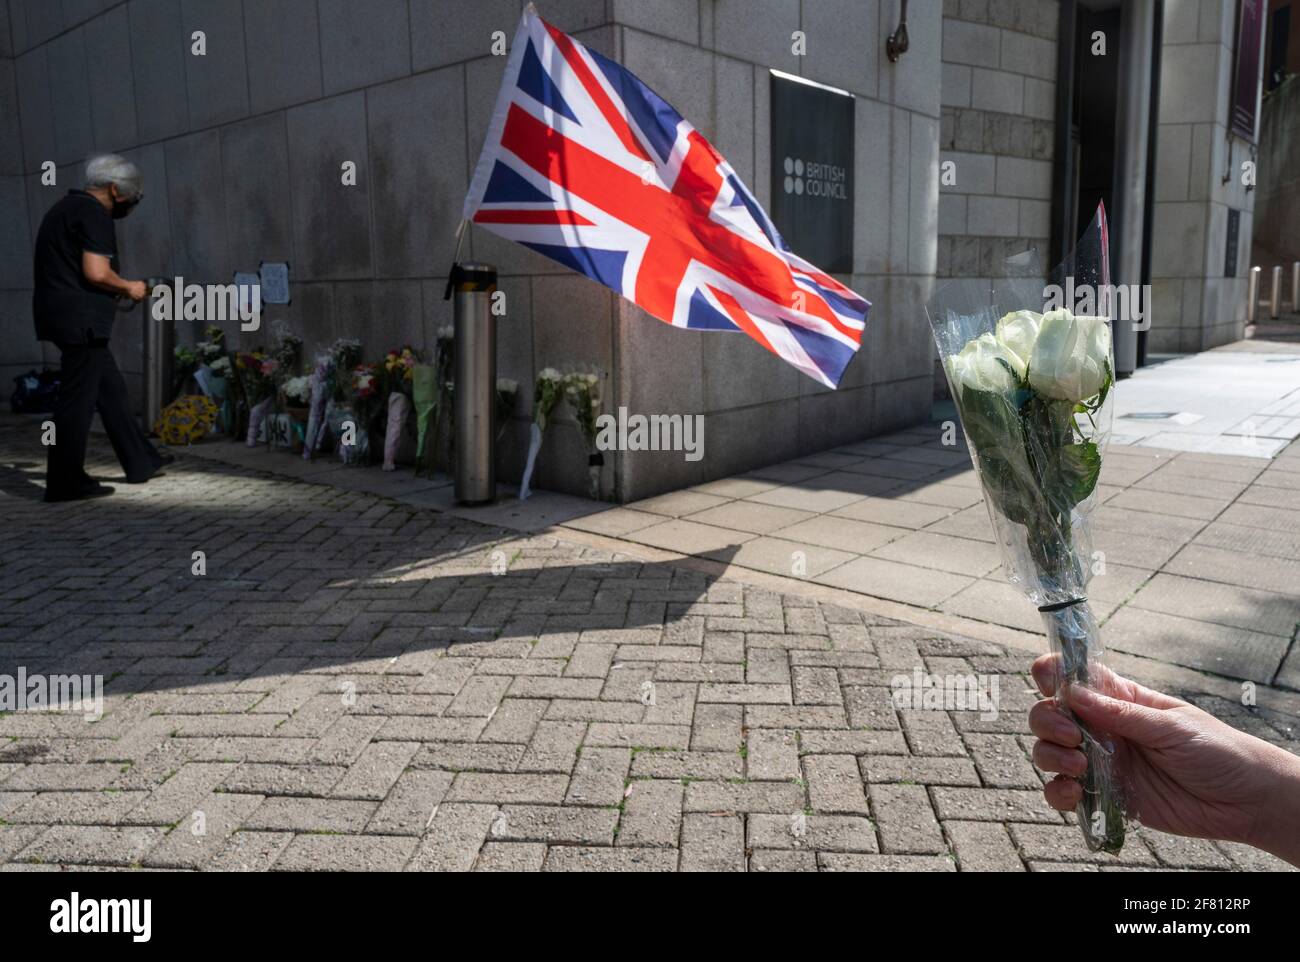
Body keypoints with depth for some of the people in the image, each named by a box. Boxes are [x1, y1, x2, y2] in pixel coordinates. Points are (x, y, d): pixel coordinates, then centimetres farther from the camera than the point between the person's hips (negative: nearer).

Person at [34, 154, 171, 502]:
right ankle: (65, 483, 2)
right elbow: (96, 273, -22)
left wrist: (117, 290, 19)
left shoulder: (65, 208, 19)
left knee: (111, 388, 16)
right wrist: (128, 287, -5)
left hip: (62, 315, 11)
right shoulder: (93, 214, -13)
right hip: (80, 319, -11)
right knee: (77, 399, -5)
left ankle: (140, 461, 24)